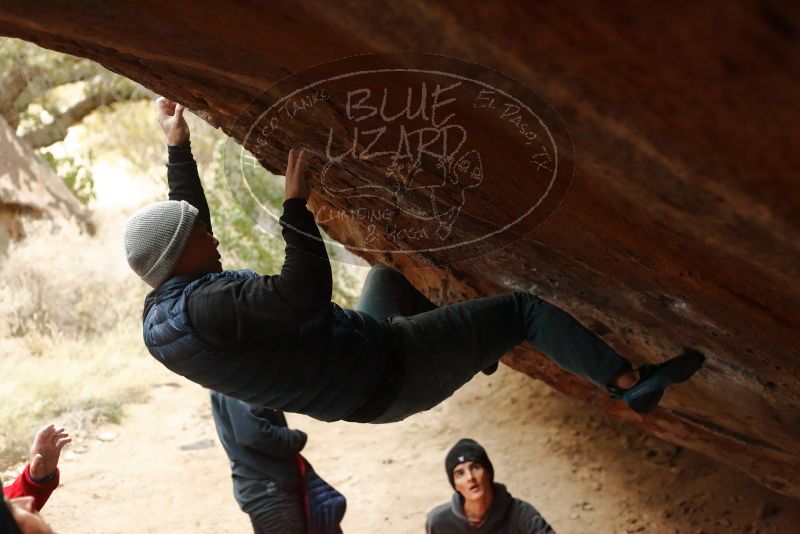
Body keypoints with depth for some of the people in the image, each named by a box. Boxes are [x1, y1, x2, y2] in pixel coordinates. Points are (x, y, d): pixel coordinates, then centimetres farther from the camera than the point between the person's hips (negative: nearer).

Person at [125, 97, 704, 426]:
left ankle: (474, 348, 40)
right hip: (389, 372, -10)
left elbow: (187, 223, 16)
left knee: (391, 263, 34)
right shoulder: (205, 307, -31)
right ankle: (630, 382, 1)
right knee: (522, 308, -5)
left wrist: (178, 145, 16)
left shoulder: (160, 314, 1)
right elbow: (308, 292, -36)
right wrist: (296, 202, -27)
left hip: (365, 389, 10)